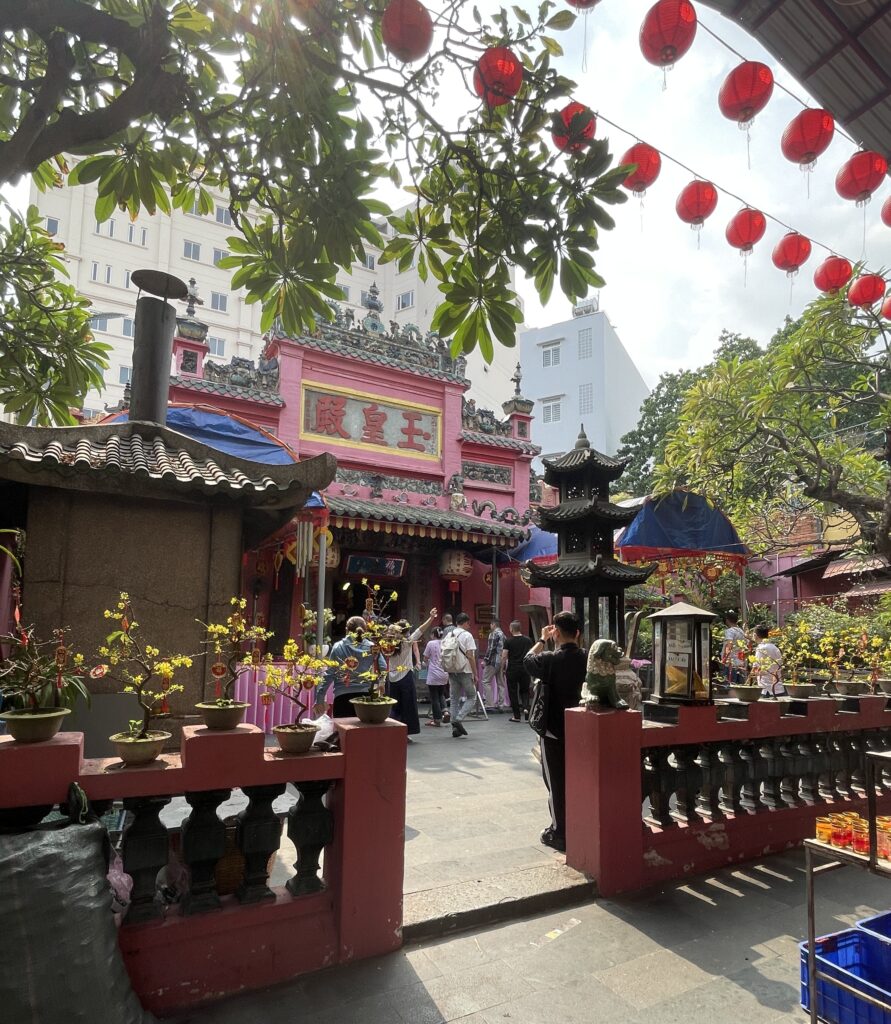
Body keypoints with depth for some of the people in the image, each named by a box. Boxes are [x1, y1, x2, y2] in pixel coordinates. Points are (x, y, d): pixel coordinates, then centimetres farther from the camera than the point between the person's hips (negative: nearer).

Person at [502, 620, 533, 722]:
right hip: (525, 668, 3)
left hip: (512, 669, -3)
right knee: (525, 690, 16)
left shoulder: (508, 641, -7)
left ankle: (517, 716, 9)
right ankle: (526, 707, -9)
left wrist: (503, 668, 4)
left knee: (513, 692, 6)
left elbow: (504, 657, -8)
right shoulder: (528, 640, 3)